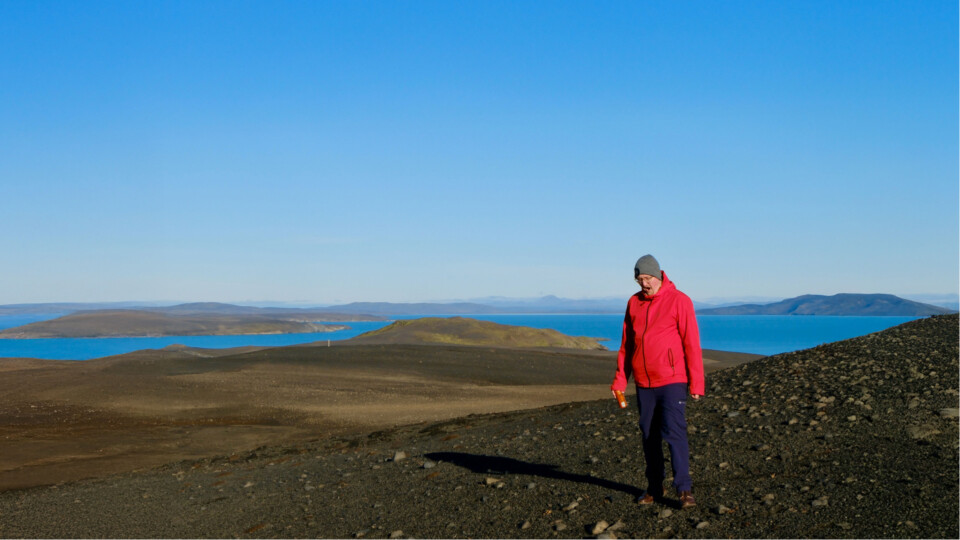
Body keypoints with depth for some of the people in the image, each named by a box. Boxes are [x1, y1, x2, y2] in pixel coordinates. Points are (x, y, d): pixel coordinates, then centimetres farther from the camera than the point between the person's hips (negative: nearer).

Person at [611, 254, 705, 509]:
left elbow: (692, 344, -8)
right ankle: (654, 488, 19)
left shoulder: (679, 301, -7)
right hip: (644, 383, 5)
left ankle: (684, 489, -5)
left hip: (672, 381, -5)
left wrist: (696, 382, -11)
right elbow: (626, 344, 14)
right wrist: (620, 380, 9)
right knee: (649, 436, 9)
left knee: (674, 432, -12)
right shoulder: (634, 303, 8)